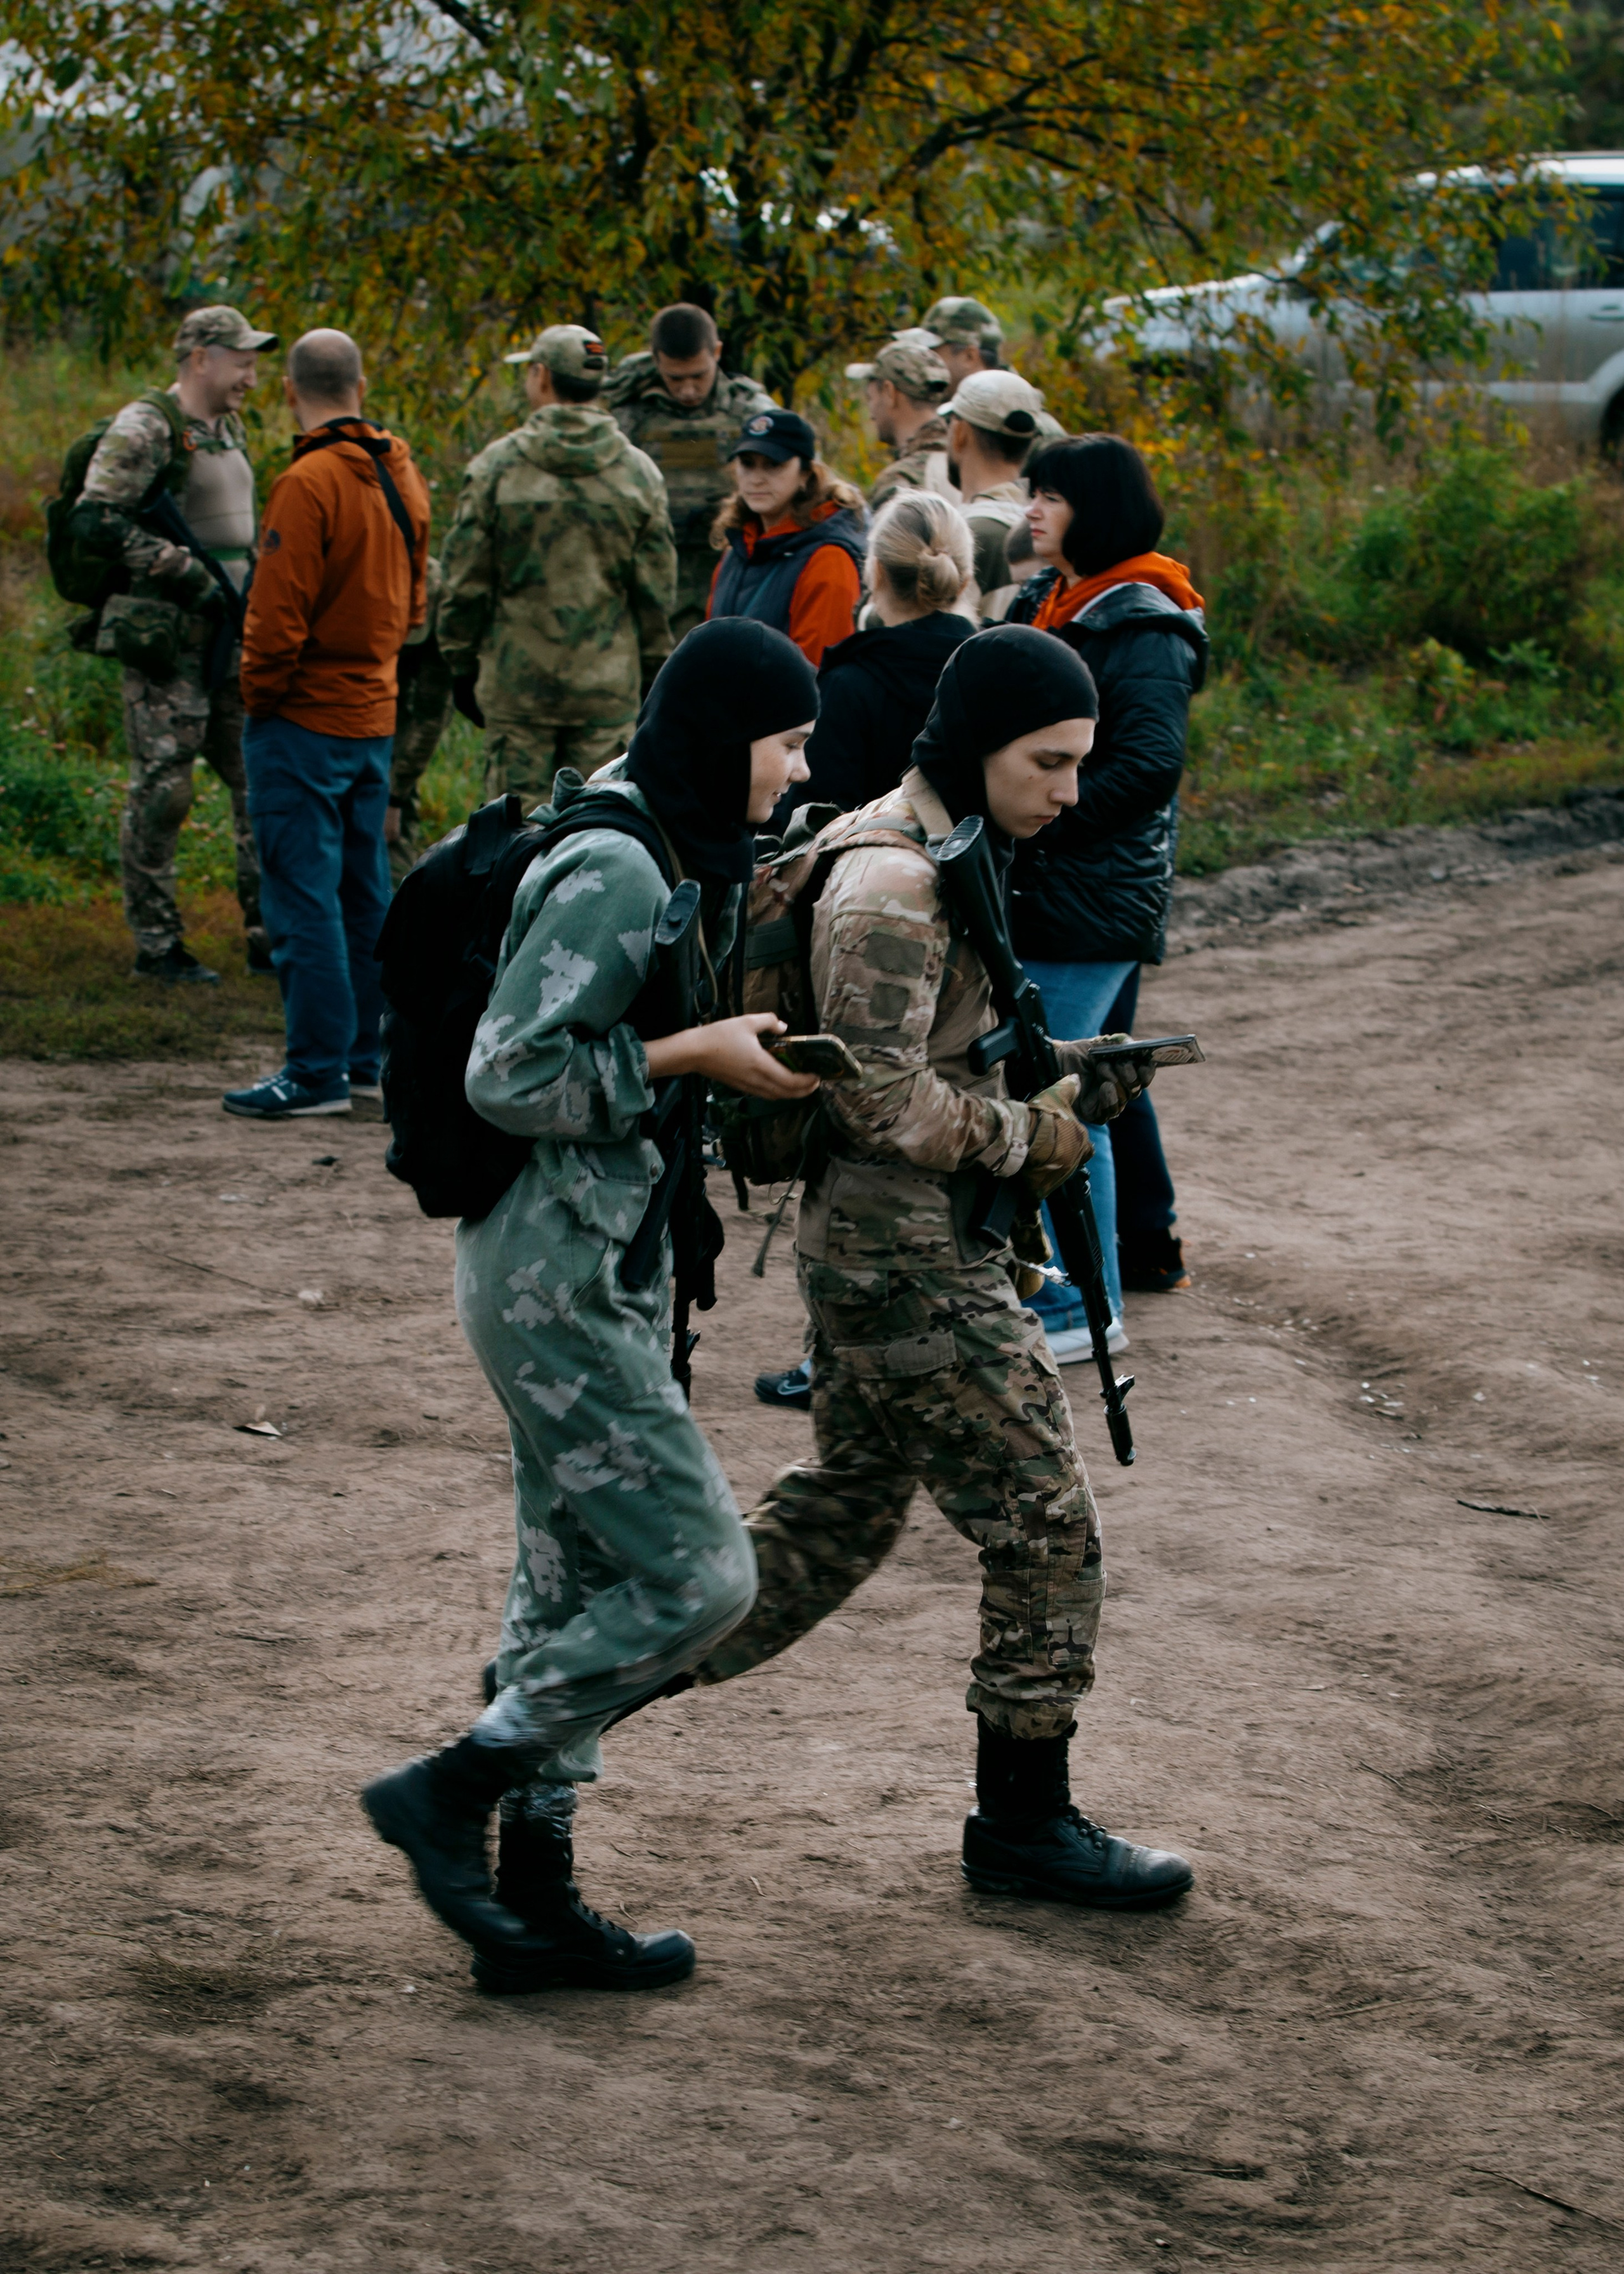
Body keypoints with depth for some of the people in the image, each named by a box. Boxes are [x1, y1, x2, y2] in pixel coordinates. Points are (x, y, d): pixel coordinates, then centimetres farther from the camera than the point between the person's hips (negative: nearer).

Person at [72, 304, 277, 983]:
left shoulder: (230, 430, 15)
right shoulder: (145, 431, -12)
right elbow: (95, 519, -20)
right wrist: (183, 571, -20)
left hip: (232, 635, 8)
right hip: (168, 639, -8)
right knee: (162, 790, -4)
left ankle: (270, 934, 12)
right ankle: (156, 944, 4)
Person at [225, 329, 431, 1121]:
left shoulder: (310, 483, -18)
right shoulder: (400, 474, 7)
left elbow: (279, 614, -18)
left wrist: (259, 695, -5)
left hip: (303, 720, -8)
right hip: (374, 714, 8)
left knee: (303, 895, -4)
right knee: (363, 891, 15)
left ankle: (318, 1071, -3)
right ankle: (372, 1056, 21)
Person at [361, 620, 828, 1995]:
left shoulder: (675, 855, 11)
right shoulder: (614, 873, -20)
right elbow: (508, 1078, -22)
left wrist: (747, 1045, 8)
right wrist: (693, 1054, -18)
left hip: (602, 1271, 10)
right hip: (555, 1276, -10)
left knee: (579, 1589, 13)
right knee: (698, 1574, -8)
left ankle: (535, 1901, 20)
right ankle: (452, 1794, 1)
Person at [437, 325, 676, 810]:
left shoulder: (496, 467, -5)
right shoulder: (639, 474, 0)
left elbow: (465, 583, -2)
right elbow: (656, 591, 3)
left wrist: (462, 666, 9)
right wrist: (651, 674, 14)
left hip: (516, 683, -1)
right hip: (608, 688, 1)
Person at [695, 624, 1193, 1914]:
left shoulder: (937, 856, 12)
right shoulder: (893, 888, -21)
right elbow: (880, 1098, -24)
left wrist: (1056, 1070, 5)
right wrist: (1031, 1137, -13)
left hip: (869, 1243, 11)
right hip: (913, 1261, -11)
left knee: (845, 1514, 21)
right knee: (1046, 1530, -1)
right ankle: (1025, 1821, 10)